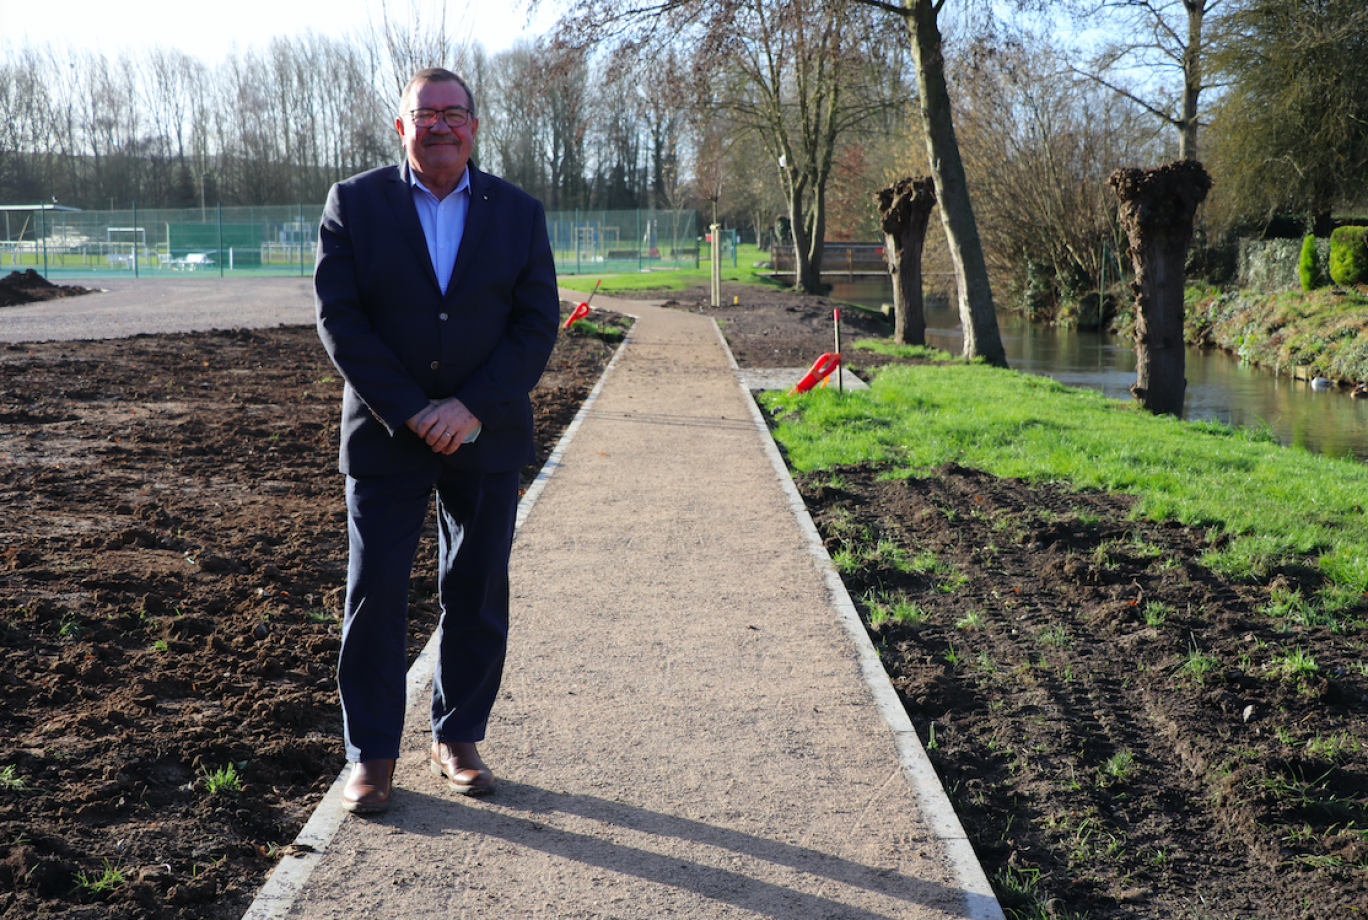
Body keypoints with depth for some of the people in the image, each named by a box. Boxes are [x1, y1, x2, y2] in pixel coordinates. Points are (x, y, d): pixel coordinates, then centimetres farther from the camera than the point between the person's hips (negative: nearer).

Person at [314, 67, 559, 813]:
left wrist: (473, 407, -14)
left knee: (476, 597, 8)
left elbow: (537, 324, -2)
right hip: (385, 438, -1)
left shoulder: (519, 214, 4)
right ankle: (372, 753, 14)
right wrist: (409, 412, -15)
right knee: (376, 593, 1)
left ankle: (458, 737, 24)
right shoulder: (353, 204, 0)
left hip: (484, 439, 2)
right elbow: (338, 318, -6)